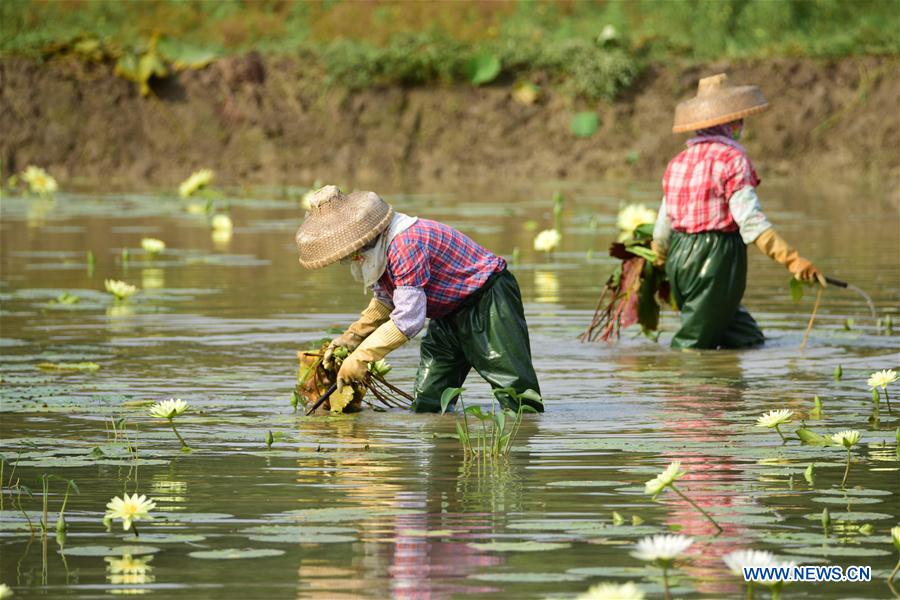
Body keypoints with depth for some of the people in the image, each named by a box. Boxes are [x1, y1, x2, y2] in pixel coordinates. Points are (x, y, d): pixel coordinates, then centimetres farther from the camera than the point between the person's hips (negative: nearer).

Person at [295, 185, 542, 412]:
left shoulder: (405, 244, -31)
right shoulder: (378, 247, 1)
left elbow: (409, 318, -34)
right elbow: (385, 300, 19)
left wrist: (361, 357, -28)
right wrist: (353, 335, 7)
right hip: (451, 314, 10)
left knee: (518, 401, -14)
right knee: (427, 404, 6)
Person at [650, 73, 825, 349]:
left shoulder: (679, 162, 14)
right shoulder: (731, 159, -9)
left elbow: (662, 229, 19)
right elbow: (750, 220, -19)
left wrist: (659, 265, 35)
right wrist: (792, 259, -23)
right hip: (716, 258, -8)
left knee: (748, 339, 11)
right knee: (692, 346, -4)